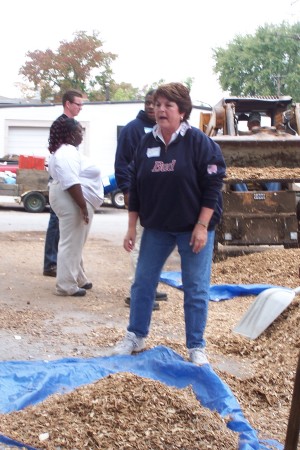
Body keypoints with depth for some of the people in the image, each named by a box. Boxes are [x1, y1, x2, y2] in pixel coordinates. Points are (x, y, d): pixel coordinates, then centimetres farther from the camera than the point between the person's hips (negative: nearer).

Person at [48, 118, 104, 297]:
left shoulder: (68, 151, 16)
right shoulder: (67, 153, -18)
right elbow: (71, 183, -26)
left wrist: (84, 205, 24)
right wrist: (83, 207, -26)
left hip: (75, 203, 11)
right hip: (73, 204, -11)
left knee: (75, 243, 17)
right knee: (71, 244, -7)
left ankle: (78, 279, 27)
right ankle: (67, 286, -3)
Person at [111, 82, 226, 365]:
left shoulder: (199, 142, -11)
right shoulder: (146, 143, 4)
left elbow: (213, 186, -13)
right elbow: (135, 188, 8)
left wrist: (202, 226, -18)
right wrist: (131, 227, 6)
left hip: (194, 228, -4)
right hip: (156, 227, 5)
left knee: (196, 288, 1)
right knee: (143, 281, 10)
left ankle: (196, 347, 14)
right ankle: (135, 336, 27)